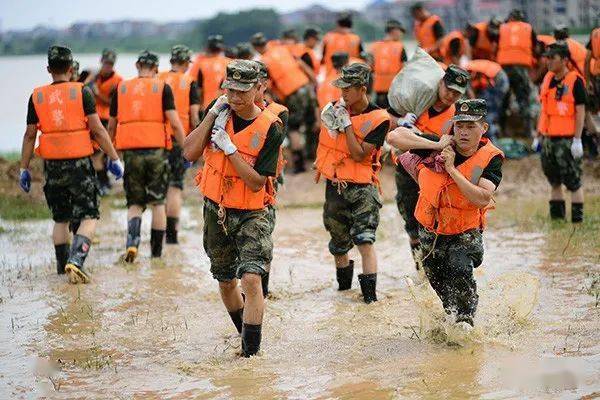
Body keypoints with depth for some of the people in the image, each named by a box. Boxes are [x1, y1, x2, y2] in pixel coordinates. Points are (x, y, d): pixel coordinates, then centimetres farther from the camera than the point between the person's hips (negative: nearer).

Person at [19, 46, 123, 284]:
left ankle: (63, 264, 26)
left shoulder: (37, 97, 4)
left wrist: (24, 168, 11)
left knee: (60, 219, 18)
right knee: (89, 217, 0)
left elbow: (30, 135, 4)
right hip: (79, 163, -3)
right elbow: (97, 129, -8)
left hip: (52, 165, 3)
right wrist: (114, 159, -2)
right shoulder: (82, 92, -5)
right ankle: (76, 261, -19)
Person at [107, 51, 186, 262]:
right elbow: (174, 123, -7)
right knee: (158, 202, 11)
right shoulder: (162, 88, 1)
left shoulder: (121, 88, 10)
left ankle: (132, 241, -14)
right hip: (156, 150, -2)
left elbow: (111, 126, 15)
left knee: (135, 203, 11)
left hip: (130, 151, 2)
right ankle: (156, 252, 14)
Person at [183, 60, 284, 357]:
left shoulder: (270, 128, -15)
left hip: (250, 215, -5)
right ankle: (245, 331, 39)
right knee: (225, 282, 17)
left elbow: (256, 183, -18)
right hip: (215, 210, 5)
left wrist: (230, 148, -24)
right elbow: (190, 153, -9)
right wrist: (212, 115, -15)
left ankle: (251, 350, -15)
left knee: (251, 278, -21)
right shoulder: (220, 113, -1)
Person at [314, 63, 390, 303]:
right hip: (335, 186, 5)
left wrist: (346, 124, -20)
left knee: (365, 240, -17)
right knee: (338, 244, 16)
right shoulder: (336, 109, 2)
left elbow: (359, 155, -20)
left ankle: (370, 293, -14)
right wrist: (322, 164, 13)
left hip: (362, 187, -5)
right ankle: (343, 284, 39)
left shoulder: (378, 119, -13)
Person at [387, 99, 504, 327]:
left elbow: (483, 199, -30)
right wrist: (436, 146, -25)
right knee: (439, 283, 17)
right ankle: (451, 316, 43)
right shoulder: (441, 147, -14)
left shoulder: (491, 158, -17)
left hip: (466, 232, -3)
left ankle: (465, 319, -11)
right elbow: (394, 137, -20)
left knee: (460, 270, -29)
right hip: (431, 231, 3)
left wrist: (452, 169, -29)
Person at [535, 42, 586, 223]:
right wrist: (538, 135, 17)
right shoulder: (547, 79, 12)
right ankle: (557, 216, 20)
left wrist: (577, 140, -16)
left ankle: (577, 219, 2)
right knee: (554, 181, 12)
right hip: (548, 139, 7)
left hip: (567, 140, -7)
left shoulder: (575, 81, -9)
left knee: (573, 182, -3)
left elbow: (580, 111, -11)